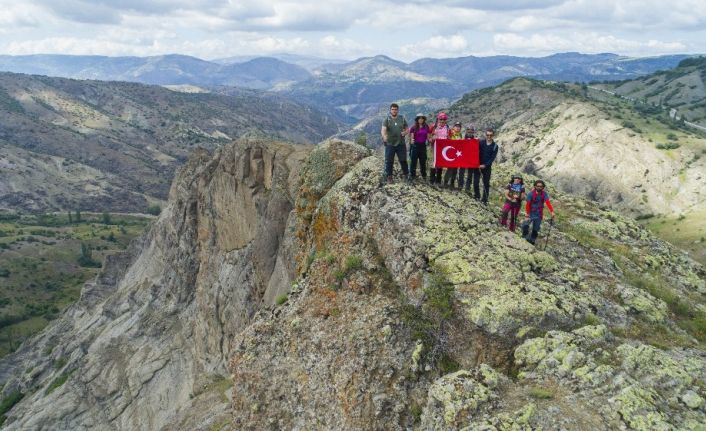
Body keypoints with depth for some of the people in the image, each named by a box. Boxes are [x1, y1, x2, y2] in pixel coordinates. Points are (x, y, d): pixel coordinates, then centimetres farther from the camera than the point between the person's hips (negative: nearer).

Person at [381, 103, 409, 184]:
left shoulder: (402, 118, 5)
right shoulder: (386, 119, -5)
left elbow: (406, 129, 14)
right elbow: (383, 129, -20)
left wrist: (405, 132, -10)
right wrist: (384, 136, -42)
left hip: (401, 143, 2)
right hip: (390, 144, -2)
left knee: (403, 160, 7)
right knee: (389, 161, 2)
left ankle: (406, 175, 24)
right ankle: (389, 177, 14)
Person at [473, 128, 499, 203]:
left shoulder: (495, 146, -1)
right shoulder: (480, 142, -1)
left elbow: (492, 158, -5)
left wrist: (485, 165, -15)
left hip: (487, 167, 0)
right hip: (477, 165, 0)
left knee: (486, 183, 3)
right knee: (476, 181, 0)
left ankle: (485, 199, 11)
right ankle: (477, 196, 20)